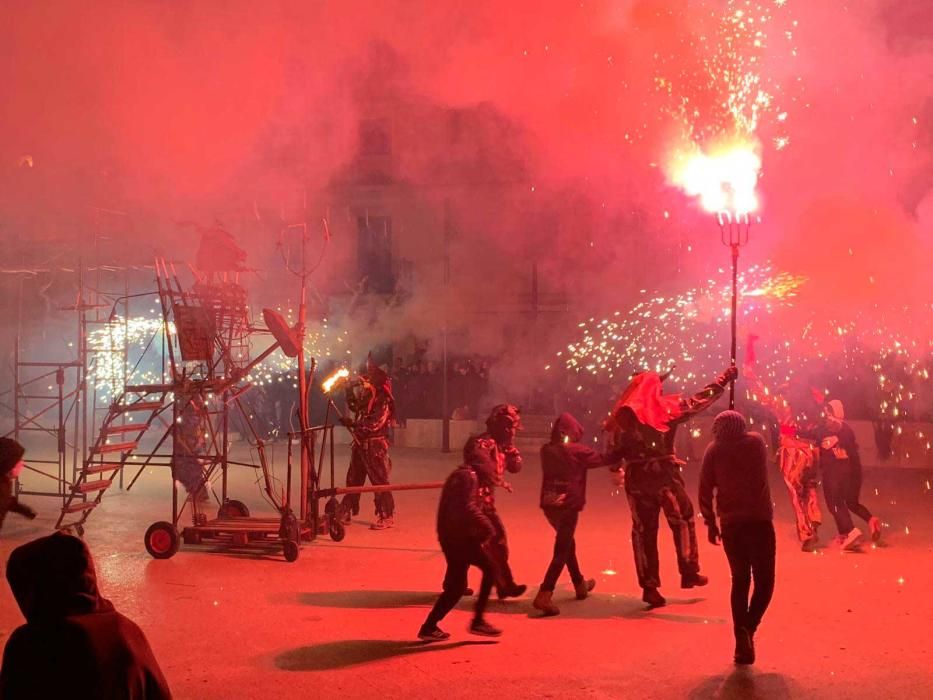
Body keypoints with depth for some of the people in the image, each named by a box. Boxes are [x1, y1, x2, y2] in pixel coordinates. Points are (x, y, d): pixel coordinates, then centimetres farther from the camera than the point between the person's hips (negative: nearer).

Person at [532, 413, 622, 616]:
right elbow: (603, 459, 2)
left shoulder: (546, 450, 5)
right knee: (562, 550, -5)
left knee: (566, 542, 24)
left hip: (549, 504, 6)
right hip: (568, 505, -6)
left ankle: (580, 585, 40)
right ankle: (544, 595, -19)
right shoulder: (577, 450, -7)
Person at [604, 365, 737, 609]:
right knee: (683, 520, 17)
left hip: (636, 478, 3)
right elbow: (699, 401, 7)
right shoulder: (666, 406, -1)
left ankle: (649, 586, 7)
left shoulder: (623, 414, 5)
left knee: (644, 530, 8)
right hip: (664, 474, -3)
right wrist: (724, 380, 17)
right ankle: (689, 573, 17)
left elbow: (616, 447, 3)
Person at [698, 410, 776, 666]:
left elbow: (705, 490, -1)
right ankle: (748, 628, -19)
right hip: (759, 521, -1)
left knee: (740, 581, 13)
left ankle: (742, 643, 7)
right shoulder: (756, 442, 4)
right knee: (764, 581, 5)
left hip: (730, 524, 1)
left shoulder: (714, 450, 2)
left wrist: (710, 523, 8)